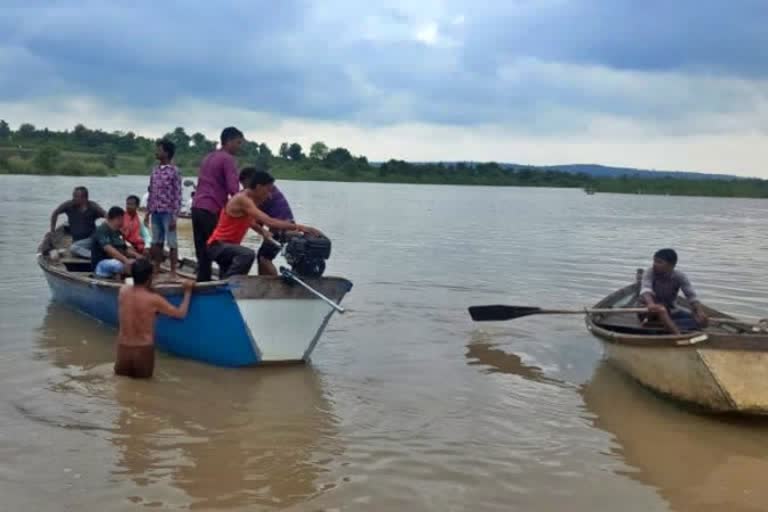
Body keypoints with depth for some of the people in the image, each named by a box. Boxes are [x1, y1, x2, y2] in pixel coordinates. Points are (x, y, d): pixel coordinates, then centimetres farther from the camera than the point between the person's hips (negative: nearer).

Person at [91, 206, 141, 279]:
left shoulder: (118, 232, 15)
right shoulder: (102, 230, -13)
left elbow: (125, 249, 18)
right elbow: (109, 249, -29)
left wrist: (137, 255, -3)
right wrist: (126, 260, -39)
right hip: (101, 264, -9)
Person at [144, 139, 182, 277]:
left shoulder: (174, 171, -8)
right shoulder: (155, 171, 10)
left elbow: (177, 196, -10)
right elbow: (151, 193, 15)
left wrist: (174, 217, -13)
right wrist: (147, 213, 12)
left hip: (168, 213, -6)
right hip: (155, 212, 6)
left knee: (172, 243, 0)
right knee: (156, 243, 11)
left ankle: (173, 272, 5)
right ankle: (156, 269, 21)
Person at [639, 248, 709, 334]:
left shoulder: (679, 277, -8)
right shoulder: (650, 273, -14)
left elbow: (692, 296, -18)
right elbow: (645, 289, -33)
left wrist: (700, 312, -39)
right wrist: (651, 304, -55)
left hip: (670, 311, 4)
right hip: (652, 312, -4)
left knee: (701, 320, -17)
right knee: (660, 309, -39)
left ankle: (668, 325, -35)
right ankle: (677, 335, -56)